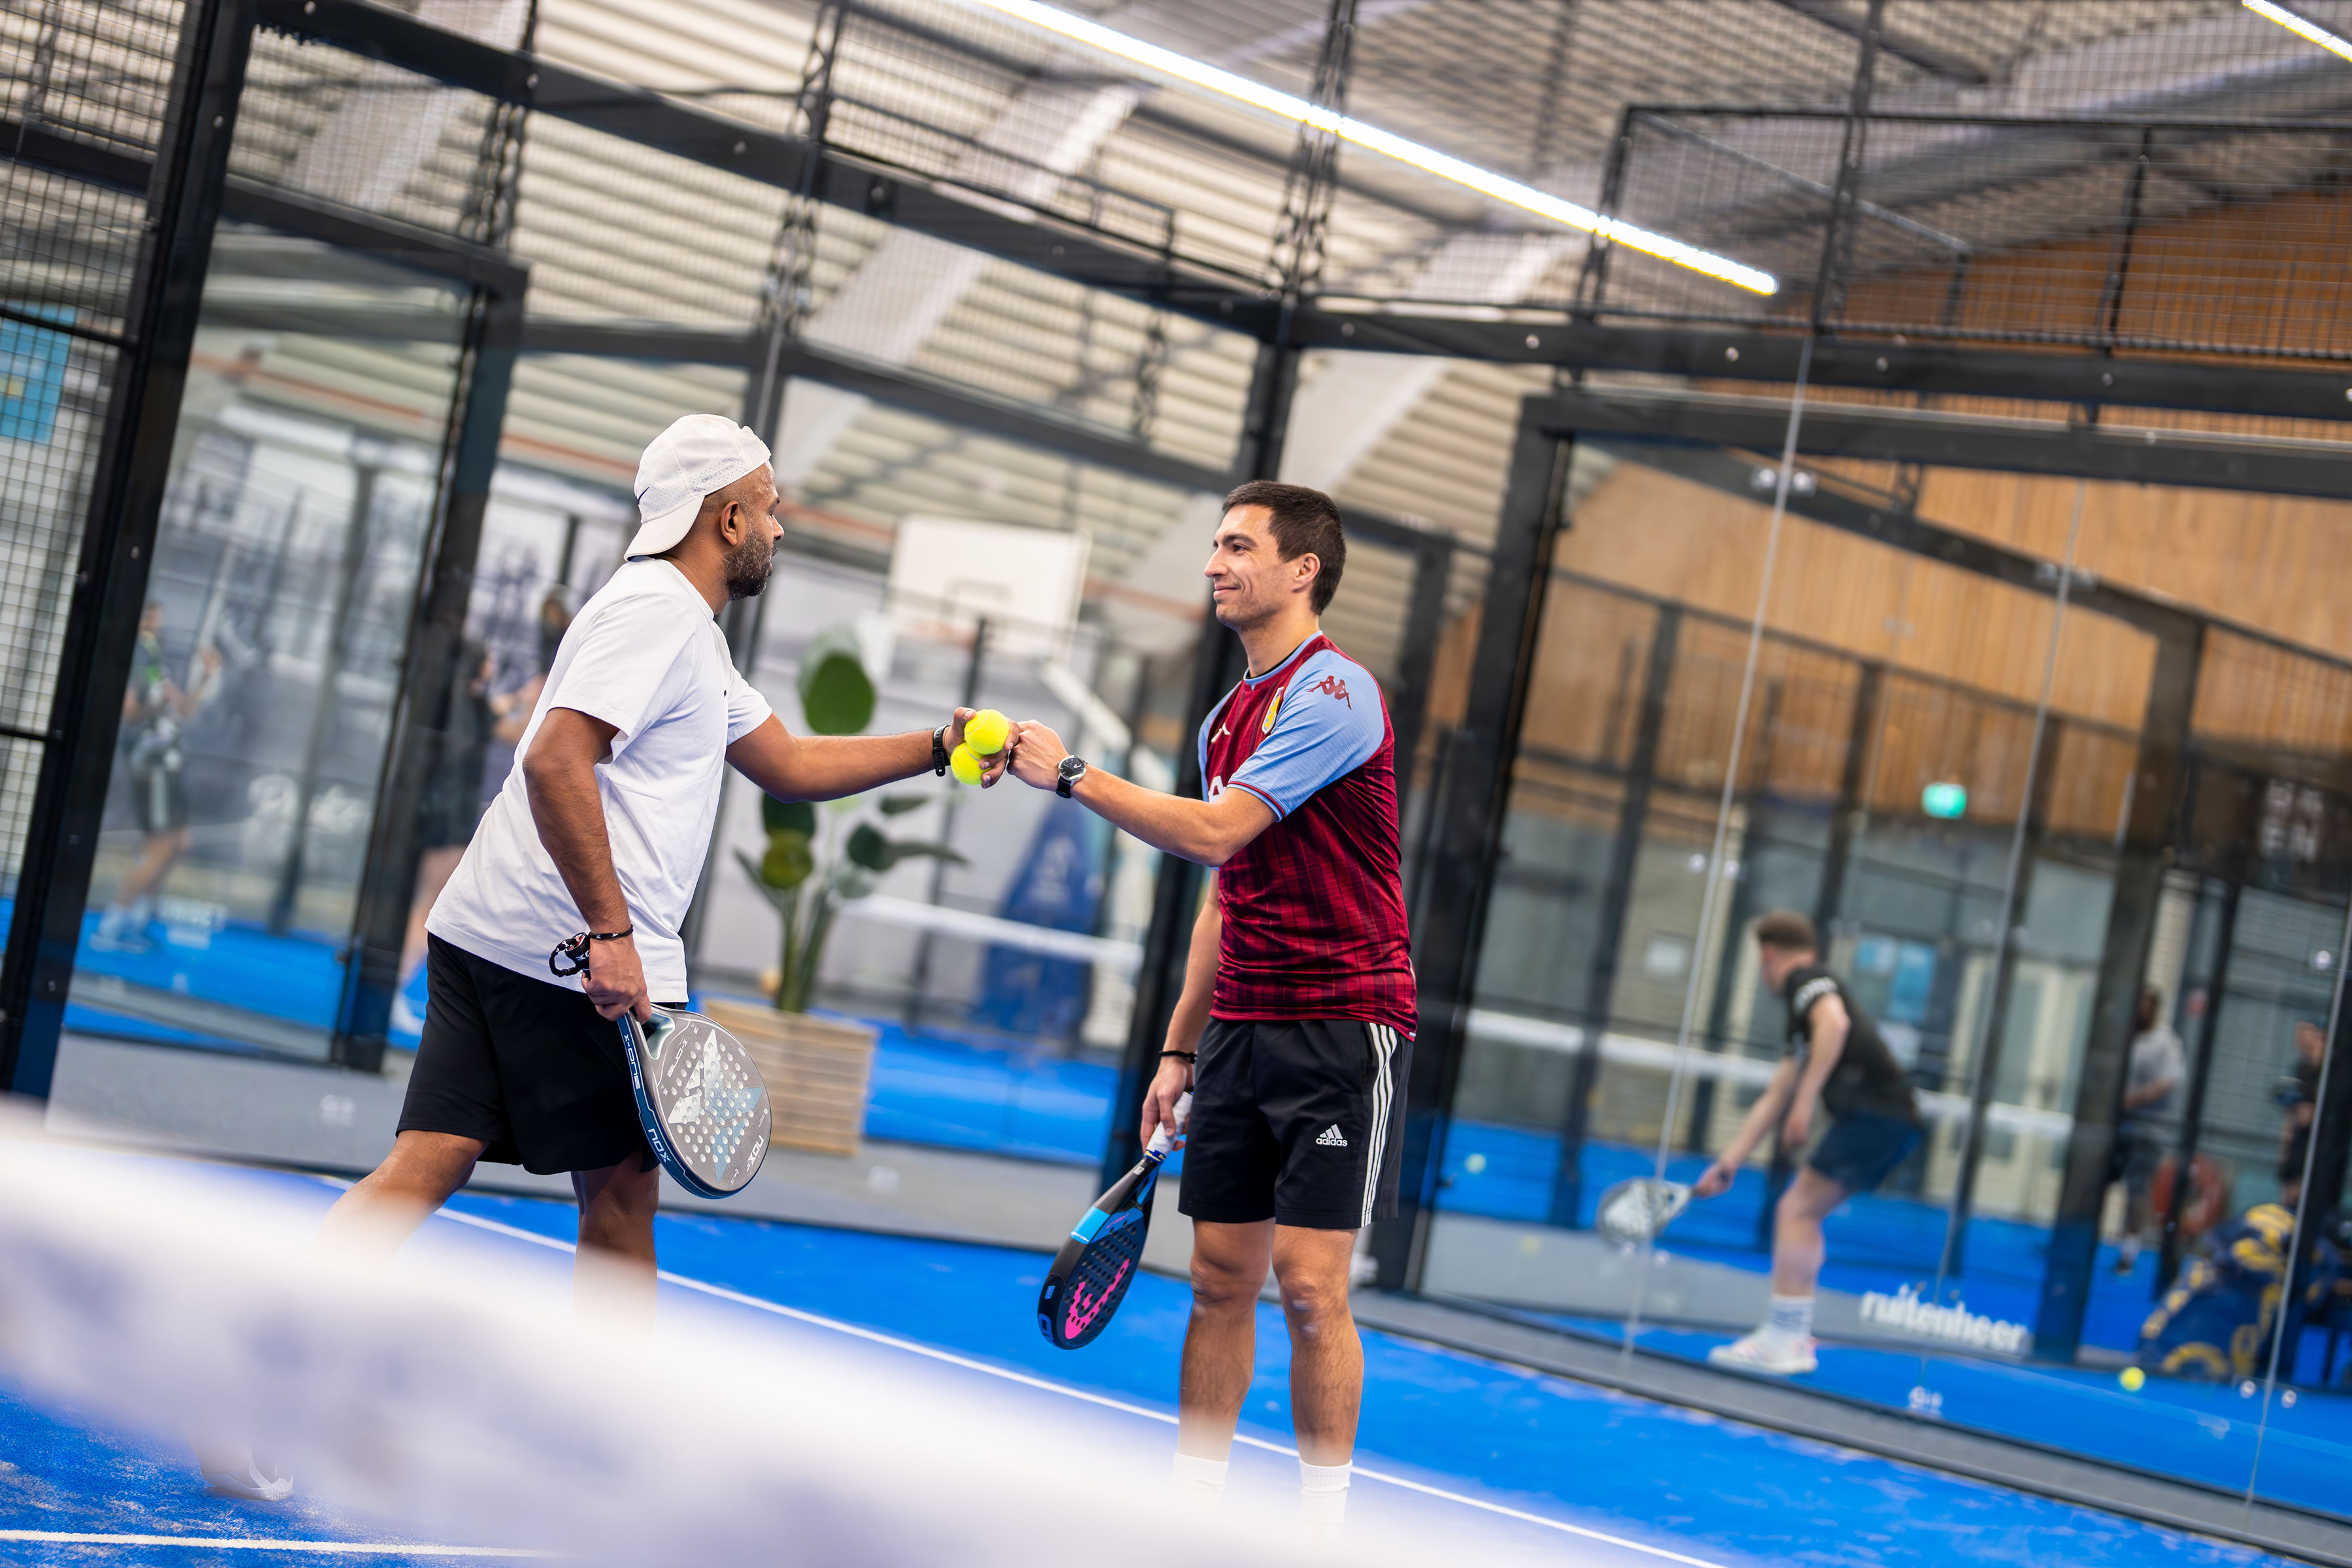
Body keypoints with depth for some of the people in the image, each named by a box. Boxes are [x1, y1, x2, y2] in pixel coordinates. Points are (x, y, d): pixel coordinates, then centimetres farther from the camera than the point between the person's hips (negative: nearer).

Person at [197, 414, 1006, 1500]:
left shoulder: (687, 635, 24)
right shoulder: (656, 612, -9)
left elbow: (790, 765, 33)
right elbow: (556, 760, -22)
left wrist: (935, 749, 29)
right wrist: (610, 930, -24)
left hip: (487, 939, 9)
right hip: (578, 959, -9)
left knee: (426, 1165, 1)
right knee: (620, 1192, 5)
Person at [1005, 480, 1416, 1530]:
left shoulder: (1333, 692, -13)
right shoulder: (1229, 717, 16)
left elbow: (1214, 831, -21)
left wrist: (1069, 774, -12)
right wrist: (1179, 1051, 18)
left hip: (1342, 1026, -8)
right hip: (1240, 1032, 8)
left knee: (1309, 1284, -8)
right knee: (1219, 1276, 7)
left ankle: (1323, 1526, 2)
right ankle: (1191, 1504, 13)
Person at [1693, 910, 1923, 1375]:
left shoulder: (1807, 978, 1)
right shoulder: (1800, 1020, 29)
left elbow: (1835, 1022, -22)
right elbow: (1772, 1101, 32)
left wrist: (1805, 1101, -22)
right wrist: (1728, 1164, 32)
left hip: (1875, 1113, -9)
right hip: (1891, 1122, 9)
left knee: (1797, 1210, -10)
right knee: (1799, 1215, 15)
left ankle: (1781, 1342, -11)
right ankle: (1795, 1337, 17)